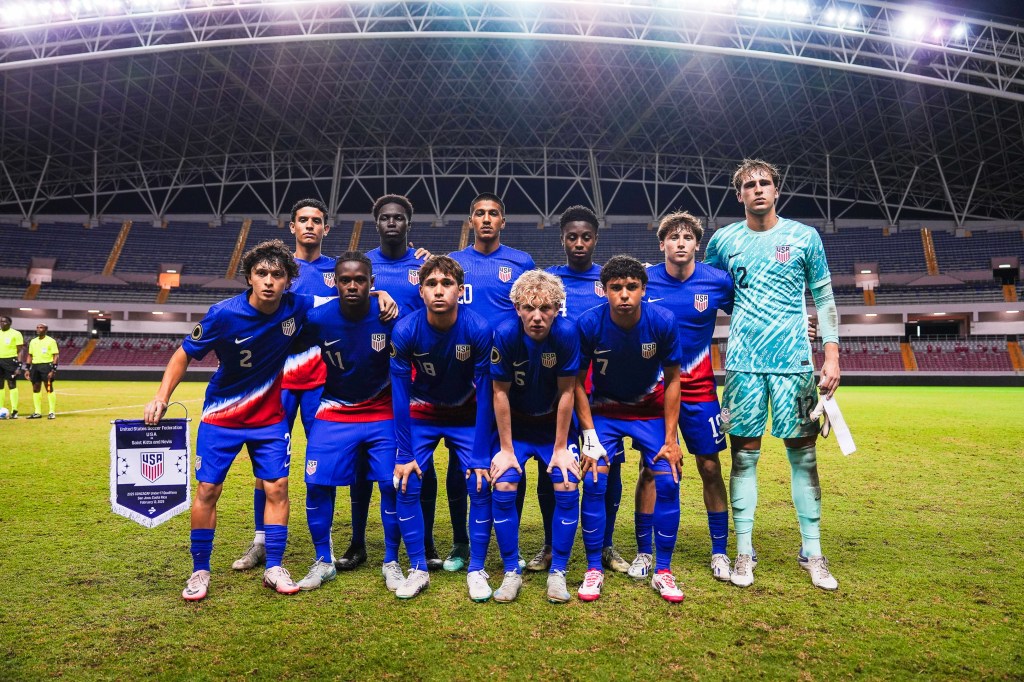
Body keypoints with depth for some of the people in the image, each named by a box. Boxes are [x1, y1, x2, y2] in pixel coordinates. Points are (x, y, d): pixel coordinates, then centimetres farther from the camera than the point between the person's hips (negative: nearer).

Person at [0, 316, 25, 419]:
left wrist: (19, 365, -13)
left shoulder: (16, 334, -2)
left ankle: (14, 411, 0)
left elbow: (20, 350, -5)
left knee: (12, 385, -4)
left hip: (11, 361, -5)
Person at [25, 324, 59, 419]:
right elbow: (30, 356, 20)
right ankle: (37, 412, 14)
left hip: (46, 366, -6)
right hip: (35, 366, 6)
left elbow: (56, 356, -7)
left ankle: (52, 412, -2)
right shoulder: (33, 341, 15)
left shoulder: (51, 341, -3)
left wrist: (53, 370, -15)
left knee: (49, 389, -7)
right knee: (35, 389, 8)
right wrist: (27, 369, 12)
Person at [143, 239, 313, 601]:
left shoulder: (297, 307, -15)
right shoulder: (224, 314, -20)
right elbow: (184, 354, -7)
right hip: (222, 416, -1)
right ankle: (200, 571, 20)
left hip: (270, 416, 2)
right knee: (207, 490, 2)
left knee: (277, 488, -1)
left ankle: (273, 567, 14)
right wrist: (162, 396, -16)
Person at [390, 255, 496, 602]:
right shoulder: (405, 331, -24)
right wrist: (404, 454, -16)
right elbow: (400, 395, -16)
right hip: (421, 414, 1)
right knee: (407, 486, -9)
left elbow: (485, 396, -20)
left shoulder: (479, 329, -26)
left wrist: (481, 456, -19)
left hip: (467, 415, 0)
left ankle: (476, 569, 9)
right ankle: (418, 569, 9)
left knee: (480, 486, -9)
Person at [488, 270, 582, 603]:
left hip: (555, 423, 0)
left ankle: (558, 572, 7)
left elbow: (566, 393, -17)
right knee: (503, 488, -13)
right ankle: (511, 572, 6)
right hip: (515, 424, 0)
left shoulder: (567, 333, -26)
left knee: (567, 488, -12)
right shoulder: (505, 334, -25)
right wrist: (506, 449, -12)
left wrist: (561, 448, -12)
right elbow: (500, 393, -16)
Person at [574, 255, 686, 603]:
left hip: (652, 410, 1)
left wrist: (670, 439, -11)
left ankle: (663, 571, 9)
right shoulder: (589, 324, -23)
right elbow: (577, 382, -11)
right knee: (593, 483, -12)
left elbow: (673, 380, -10)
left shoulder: (663, 322, -21)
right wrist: (589, 437, -15)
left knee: (667, 482, -9)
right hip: (604, 411, 0)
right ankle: (593, 570, 5)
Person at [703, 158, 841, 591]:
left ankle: (812, 553, 18)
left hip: (794, 361, 0)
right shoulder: (723, 240, 7)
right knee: (743, 454, 3)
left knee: (803, 453, 4)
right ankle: (744, 551, 14)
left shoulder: (804, 237, 5)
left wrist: (832, 355, 1)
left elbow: (824, 299, 8)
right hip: (743, 363, 0)